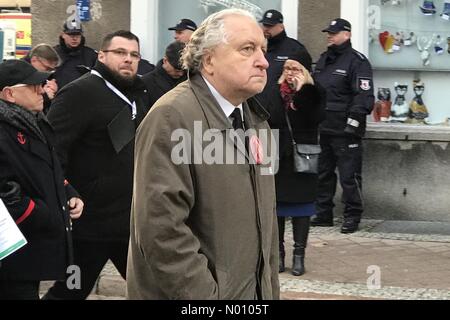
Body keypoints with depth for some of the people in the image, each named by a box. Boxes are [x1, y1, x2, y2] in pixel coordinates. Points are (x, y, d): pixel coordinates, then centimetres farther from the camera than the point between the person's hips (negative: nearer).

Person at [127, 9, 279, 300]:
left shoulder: (257, 119, 11)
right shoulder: (171, 118, -17)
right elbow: (162, 230, -23)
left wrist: (271, 290, 13)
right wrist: (205, 296, -23)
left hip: (255, 292, 8)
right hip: (193, 293, -7)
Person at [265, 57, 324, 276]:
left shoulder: (311, 94, -1)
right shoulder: (275, 93, 3)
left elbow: (315, 117, -20)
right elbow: (271, 119, -5)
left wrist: (301, 92, -20)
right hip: (278, 158, 2)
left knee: (301, 206, 2)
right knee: (276, 206, 5)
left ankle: (299, 255, 6)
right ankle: (278, 253, 15)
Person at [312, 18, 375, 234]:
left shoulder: (357, 61, -7)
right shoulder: (323, 60, 18)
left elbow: (364, 96, -14)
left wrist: (354, 121, -20)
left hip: (345, 131, -8)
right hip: (322, 129, 8)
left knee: (349, 175, -5)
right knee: (322, 173, 13)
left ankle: (352, 216, 2)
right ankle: (323, 214, 22)